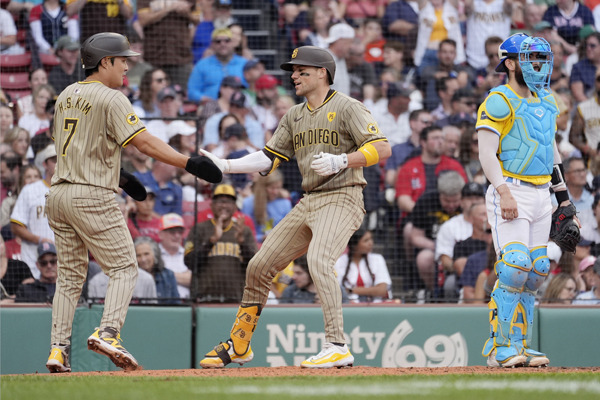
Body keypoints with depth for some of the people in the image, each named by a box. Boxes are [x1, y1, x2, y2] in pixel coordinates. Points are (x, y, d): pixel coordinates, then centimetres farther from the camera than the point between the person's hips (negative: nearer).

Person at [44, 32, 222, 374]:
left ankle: (58, 350, 5)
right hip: (93, 196, -8)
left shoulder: (67, 96, 16)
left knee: (70, 276, 12)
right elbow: (144, 142, -17)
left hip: (59, 193, 8)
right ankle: (108, 332, -20)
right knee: (124, 268, -2)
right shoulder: (110, 99, -9)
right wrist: (189, 163, -18)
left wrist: (119, 177, 23)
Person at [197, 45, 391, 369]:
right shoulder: (294, 116, 17)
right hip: (308, 203, 8)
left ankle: (337, 347, -32)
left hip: (341, 199, -8)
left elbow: (382, 148, -15)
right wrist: (224, 166, 1)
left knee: (318, 260, -31)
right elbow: (269, 158, 14)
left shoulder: (346, 107, -6)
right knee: (259, 266, 7)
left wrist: (341, 161, -29)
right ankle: (238, 347, 21)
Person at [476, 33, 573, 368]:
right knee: (514, 267, -17)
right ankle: (502, 347, -11)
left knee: (536, 272, 6)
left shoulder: (546, 101, 17)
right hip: (512, 194, -8)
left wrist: (564, 196, 21)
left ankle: (520, 346, 11)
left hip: (541, 194, 8)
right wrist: (503, 192, -26)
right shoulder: (499, 102, -8)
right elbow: (487, 152, -16)